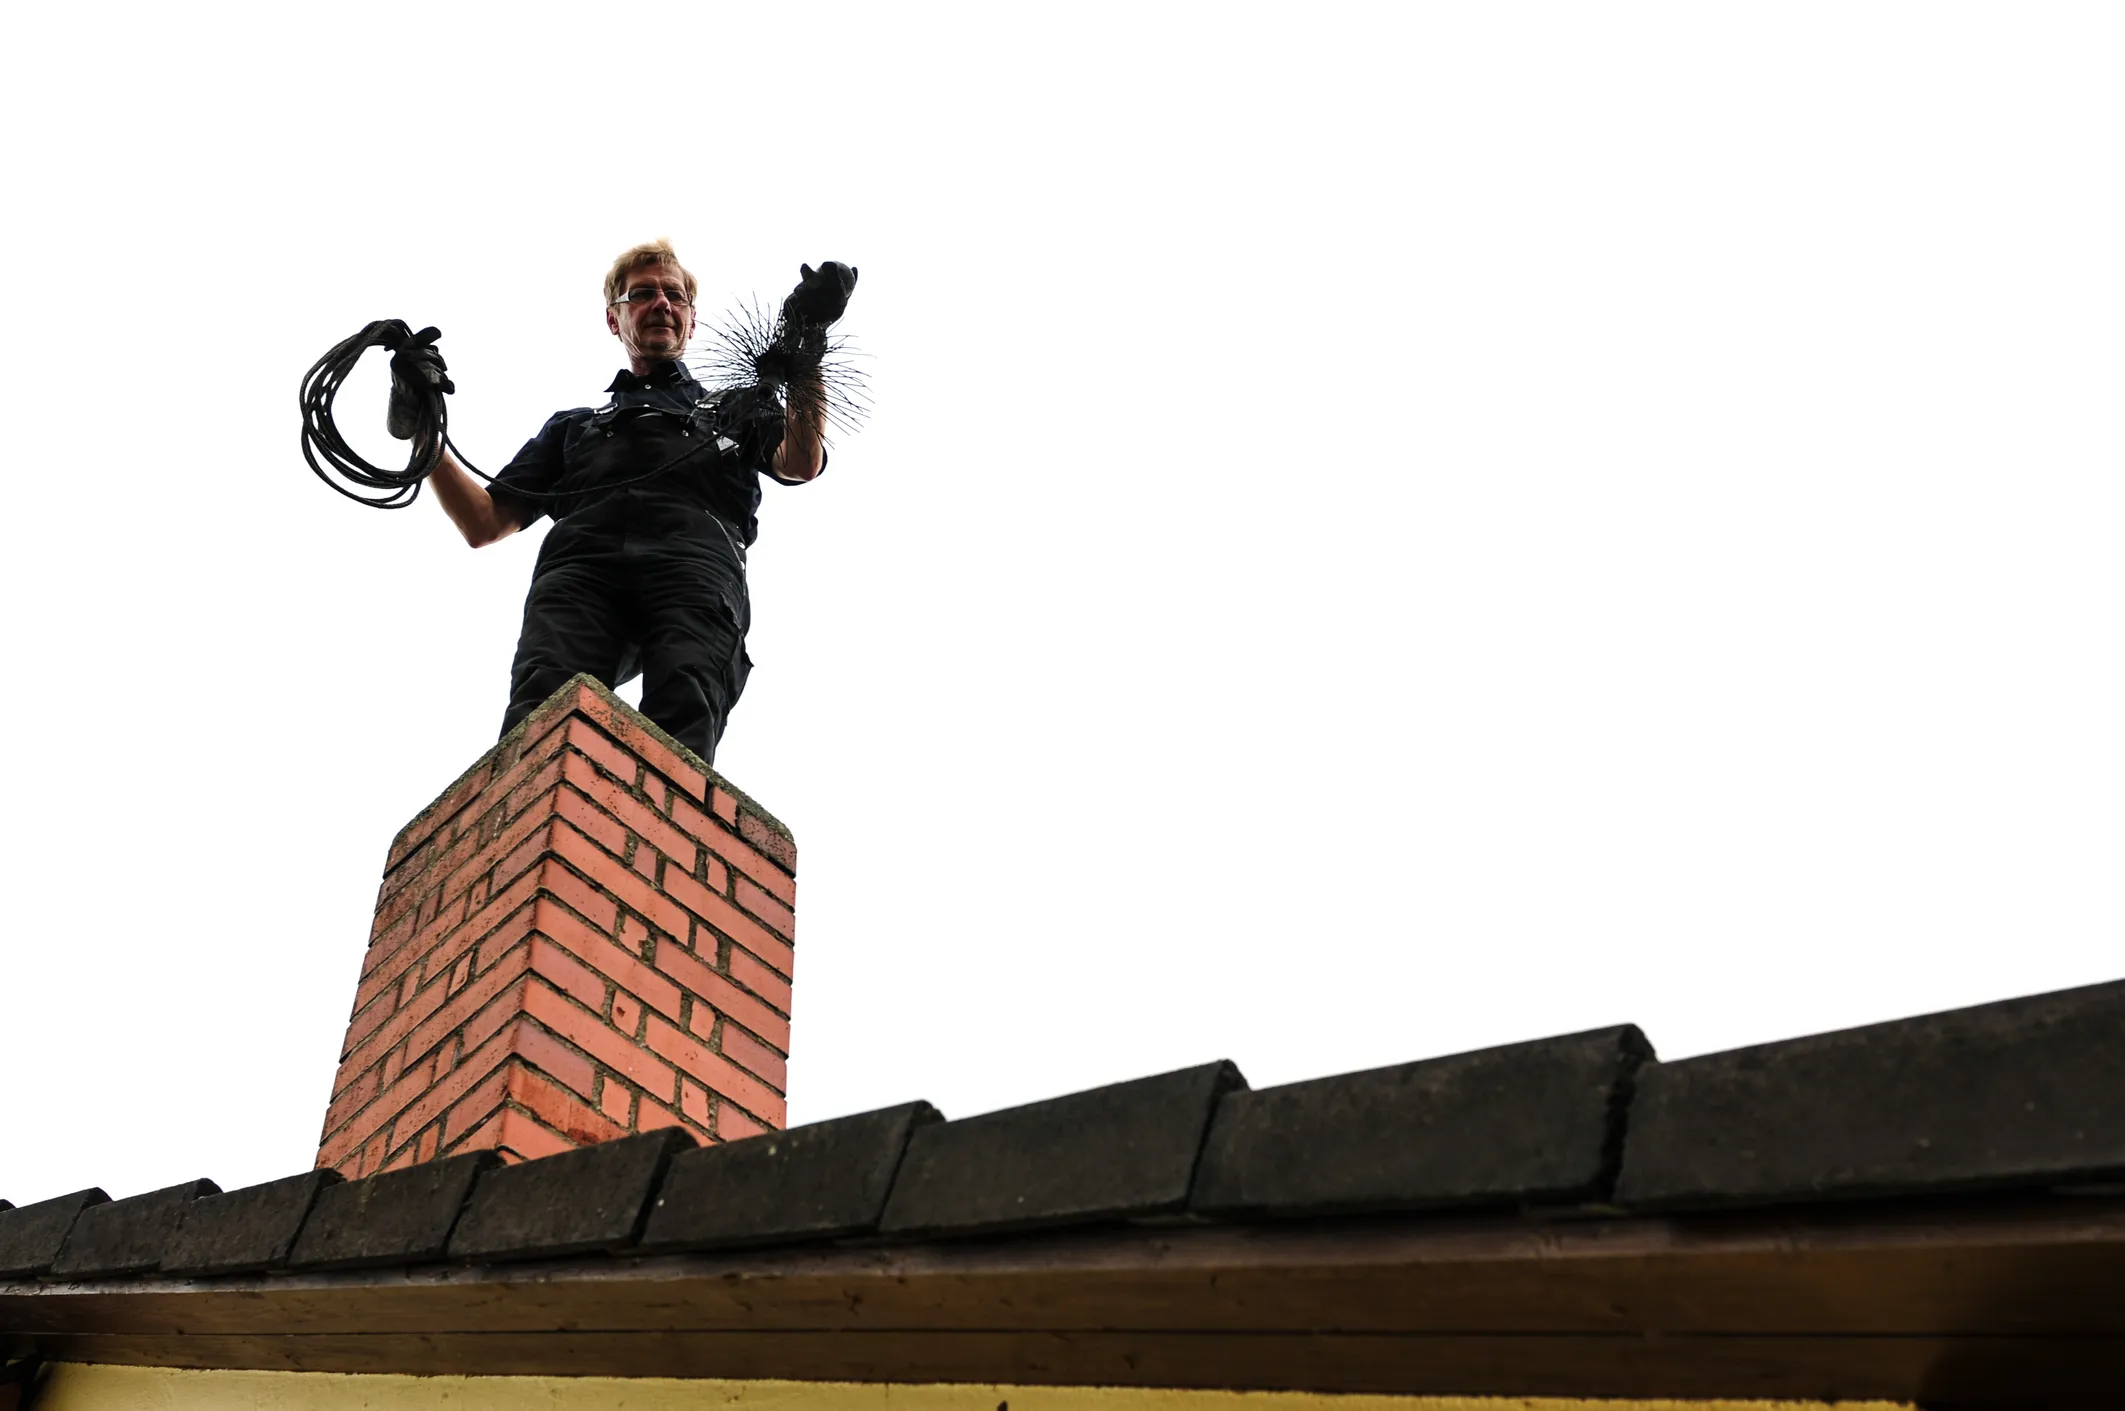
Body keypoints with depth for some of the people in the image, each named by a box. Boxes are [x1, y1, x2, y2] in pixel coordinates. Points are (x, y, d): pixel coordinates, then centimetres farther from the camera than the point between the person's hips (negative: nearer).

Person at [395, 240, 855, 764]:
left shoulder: (735, 407, 38)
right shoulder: (573, 425, 42)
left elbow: (800, 466, 14)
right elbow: (483, 524, 33)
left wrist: (805, 349, 2)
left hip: (697, 561, -1)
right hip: (579, 562, 1)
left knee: (682, 730, -34)